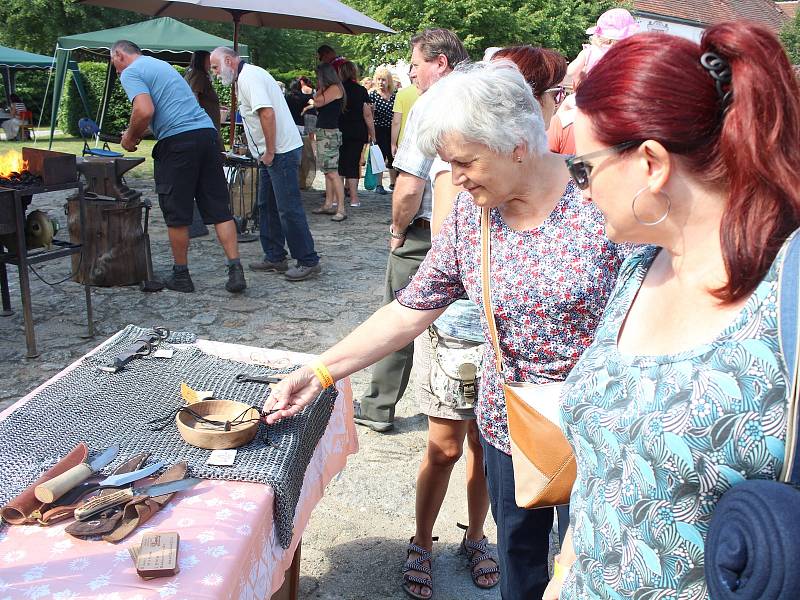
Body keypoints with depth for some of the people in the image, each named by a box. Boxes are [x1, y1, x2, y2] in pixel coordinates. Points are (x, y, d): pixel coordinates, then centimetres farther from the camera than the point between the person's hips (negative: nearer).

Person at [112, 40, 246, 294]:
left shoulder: (130, 73, 0)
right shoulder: (161, 64, 27)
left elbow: (145, 111, -16)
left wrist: (130, 137, 1)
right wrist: (137, 133, 30)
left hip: (178, 141, -7)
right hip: (208, 133, 7)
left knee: (177, 215, 5)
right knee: (219, 208, 5)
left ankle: (181, 275, 15)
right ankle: (235, 269, 0)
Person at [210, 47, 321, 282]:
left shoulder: (249, 77, -14)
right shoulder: (243, 78, 19)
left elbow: (267, 113, -25)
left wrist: (270, 152, -20)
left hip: (282, 152, -11)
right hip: (270, 153, 11)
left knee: (289, 209, -8)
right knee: (267, 207, 14)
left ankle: (308, 261, -2)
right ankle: (275, 258, 21)